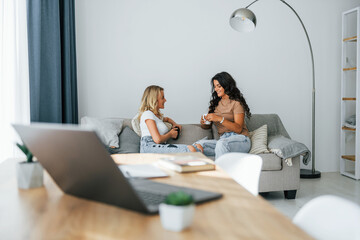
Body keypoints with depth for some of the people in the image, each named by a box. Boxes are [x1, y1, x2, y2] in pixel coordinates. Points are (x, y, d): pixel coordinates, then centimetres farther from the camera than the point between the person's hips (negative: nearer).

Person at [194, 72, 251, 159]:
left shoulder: (236, 103, -2)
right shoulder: (215, 103, 18)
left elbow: (238, 129, -12)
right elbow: (208, 126, 19)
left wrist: (220, 119, -23)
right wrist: (203, 123, -5)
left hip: (240, 140, -5)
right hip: (223, 139, 5)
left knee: (221, 143, -39)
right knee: (199, 144, -22)